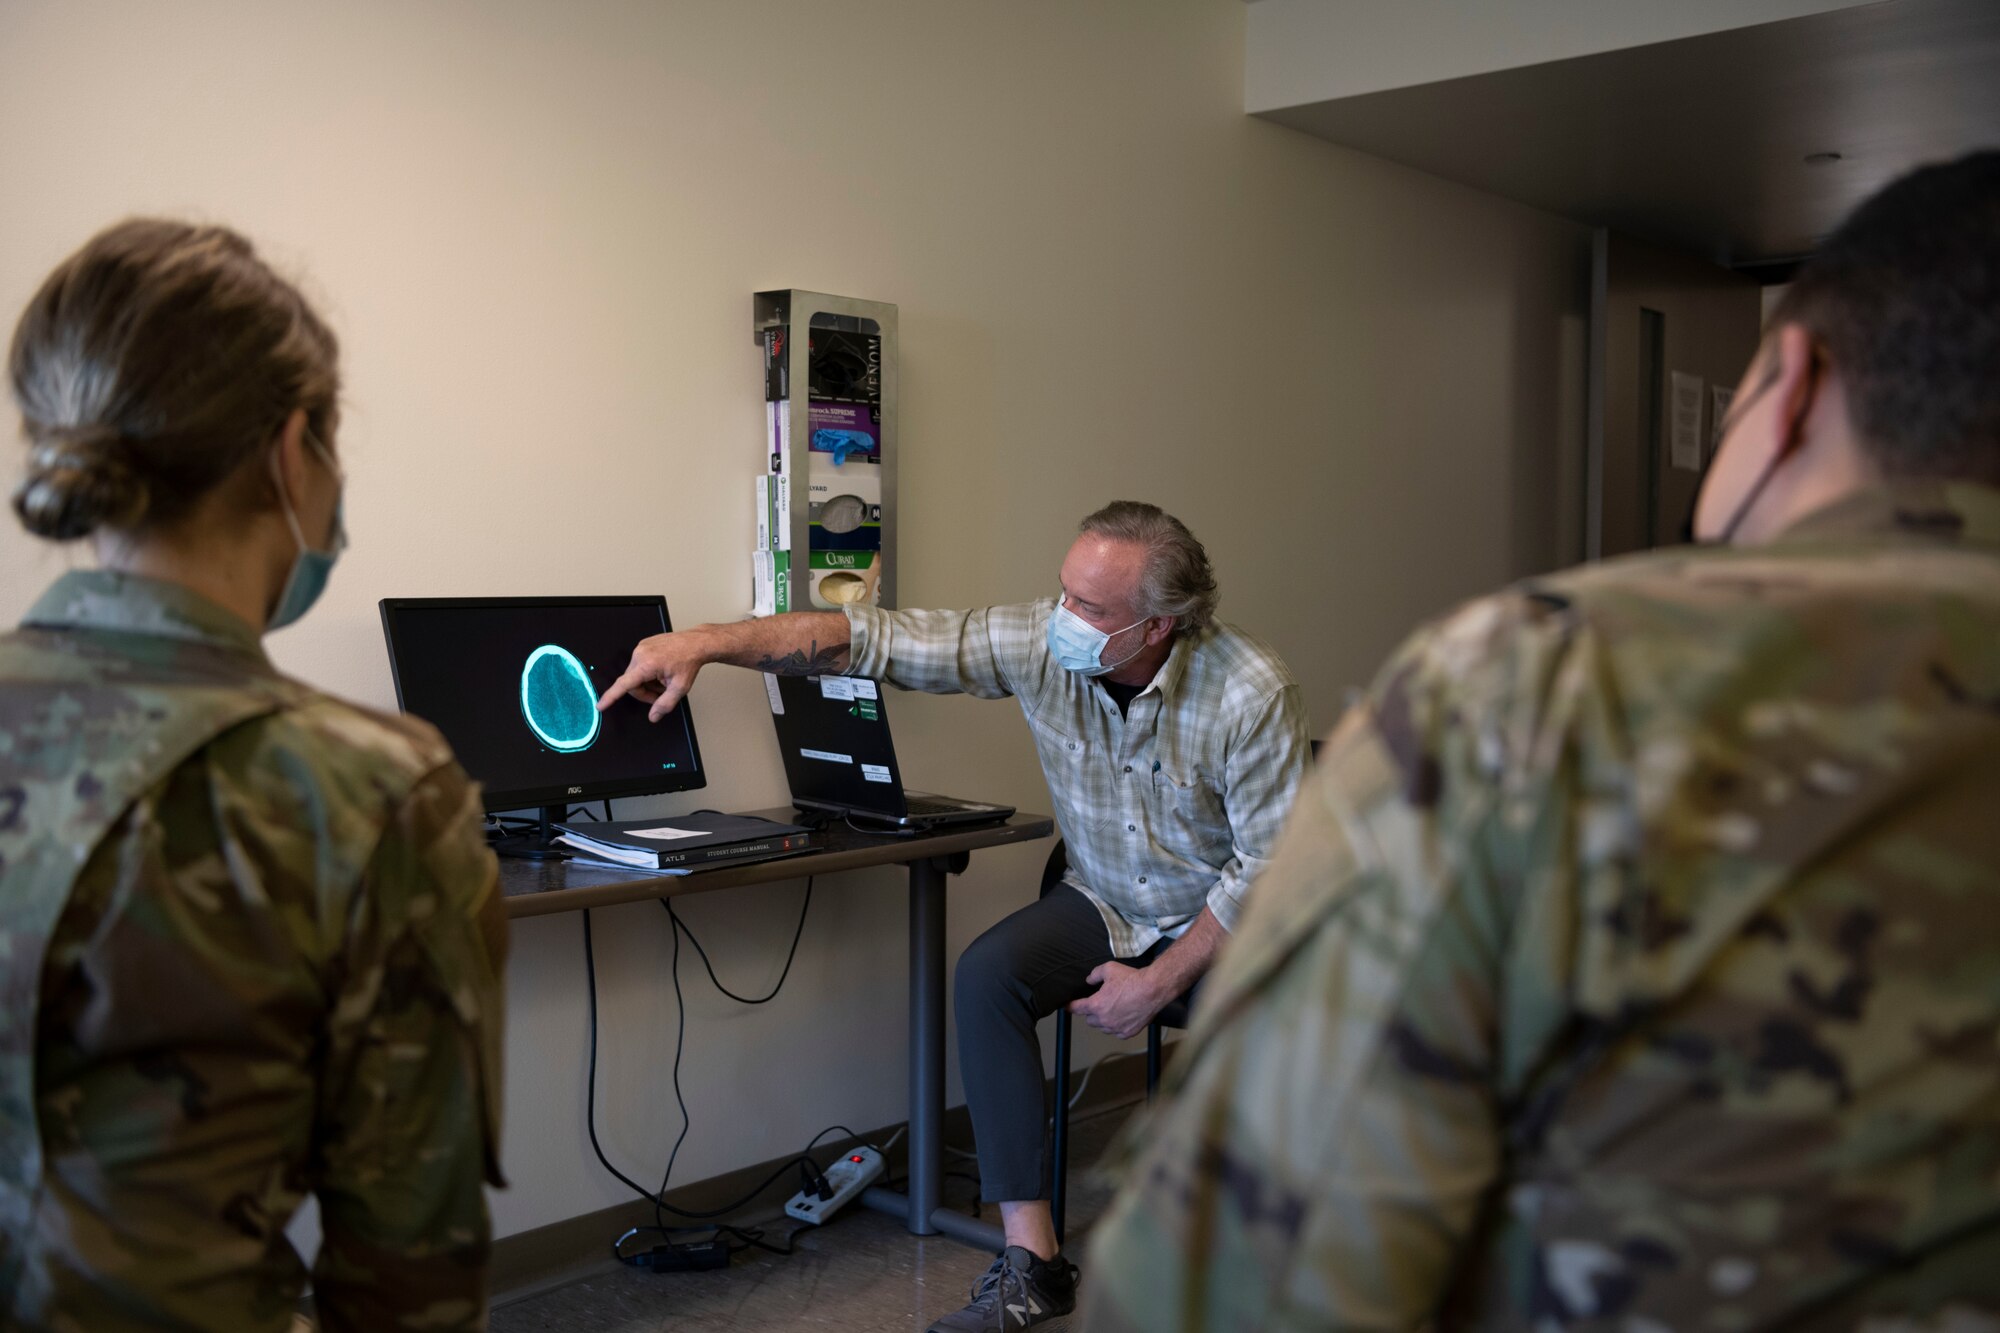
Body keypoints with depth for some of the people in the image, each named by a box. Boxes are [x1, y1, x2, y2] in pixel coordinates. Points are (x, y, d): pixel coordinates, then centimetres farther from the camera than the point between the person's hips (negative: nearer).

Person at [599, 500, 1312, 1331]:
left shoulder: (1251, 693, -26)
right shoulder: (1040, 643, -17)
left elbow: (1273, 863, -20)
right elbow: (876, 640, -19)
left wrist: (1158, 983, -22)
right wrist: (704, 642, -28)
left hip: (1219, 921, -3)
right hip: (1104, 904, 3)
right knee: (986, 975, -23)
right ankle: (1030, 1264, -17)